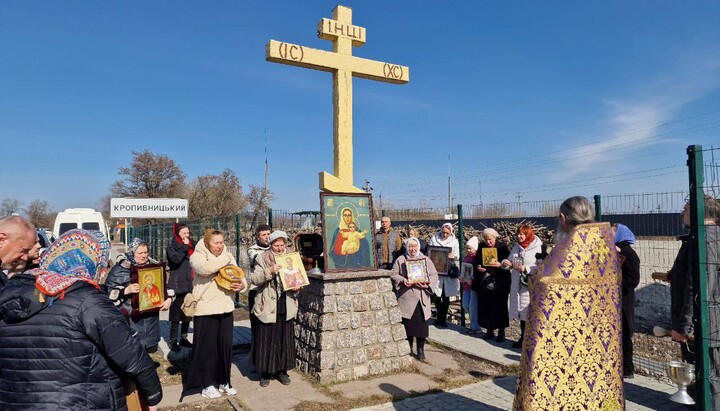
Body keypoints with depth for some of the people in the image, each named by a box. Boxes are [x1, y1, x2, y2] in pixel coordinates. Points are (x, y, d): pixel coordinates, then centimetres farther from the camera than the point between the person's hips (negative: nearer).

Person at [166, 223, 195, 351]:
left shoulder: (192, 245, 12)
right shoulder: (171, 247, -1)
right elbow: (176, 259, -20)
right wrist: (185, 247, -14)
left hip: (190, 284, 5)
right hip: (178, 285, -5)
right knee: (177, 313, -4)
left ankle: (183, 338, 24)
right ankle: (173, 340, 6)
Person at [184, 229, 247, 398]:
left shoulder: (228, 256, 10)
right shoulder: (197, 256, -7)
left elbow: (239, 277, 12)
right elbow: (205, 268, -30)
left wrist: (242, 284, -12)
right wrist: (226, 259, -18)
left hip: (225, 308, 5)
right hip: (205, 309, -5)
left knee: (225, 346, 10)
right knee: (207, 346, 3)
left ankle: (223, 381, 25)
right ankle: (208, 384, 18)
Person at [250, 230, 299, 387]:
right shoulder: (264, 259, -4)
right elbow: (254, 279, -13)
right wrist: (269, 271, -27)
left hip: (286, 307, 3)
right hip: (268, 306, -3)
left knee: (285, 339, 10)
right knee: (267, 339, 4)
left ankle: (282, 370, 25)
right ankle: (265, 372, 19)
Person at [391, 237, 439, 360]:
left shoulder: (426, 259, 10)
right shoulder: (400, 260, 6)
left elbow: (434, 275, 7)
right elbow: (394, 275, 3)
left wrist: (427, 284, -11)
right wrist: (402, 281, -15)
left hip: (422, 298, 1)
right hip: (406, 298, -1)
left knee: (421, 324, 1)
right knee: (408, 324, 1)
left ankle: (420, 350, 15)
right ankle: (408, 349, 18)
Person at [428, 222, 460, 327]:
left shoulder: (454, 241, 5)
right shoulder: (434, 239, 2)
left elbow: (457, 256, 3)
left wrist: (453, 256, -19)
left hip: (448, 272, 1)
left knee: (446, 296, 6)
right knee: (437, 296, 1)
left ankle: (443, 318, 19)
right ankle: (441, 317, 18)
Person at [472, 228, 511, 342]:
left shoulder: (503, 247, -4)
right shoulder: (482, 247, 6)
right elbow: (475, 261, 13)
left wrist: (500, 265, -23)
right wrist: (477, 267, -8)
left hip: (499, 284, -3)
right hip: (484, 283, 3)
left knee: (500, 307, 3)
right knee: (485, 307, 5)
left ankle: (501, 332, 15)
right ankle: (489, 330, 19)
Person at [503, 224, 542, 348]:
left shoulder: (537, 248, -9)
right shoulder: (516, 247, 13)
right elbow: (510, 261, 21)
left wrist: (526, 268, -24)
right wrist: (506, 263, -1)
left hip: (531, 286, -7)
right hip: (517, 285, 7)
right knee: (521, 312, 15)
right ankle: (523, 338, 26)